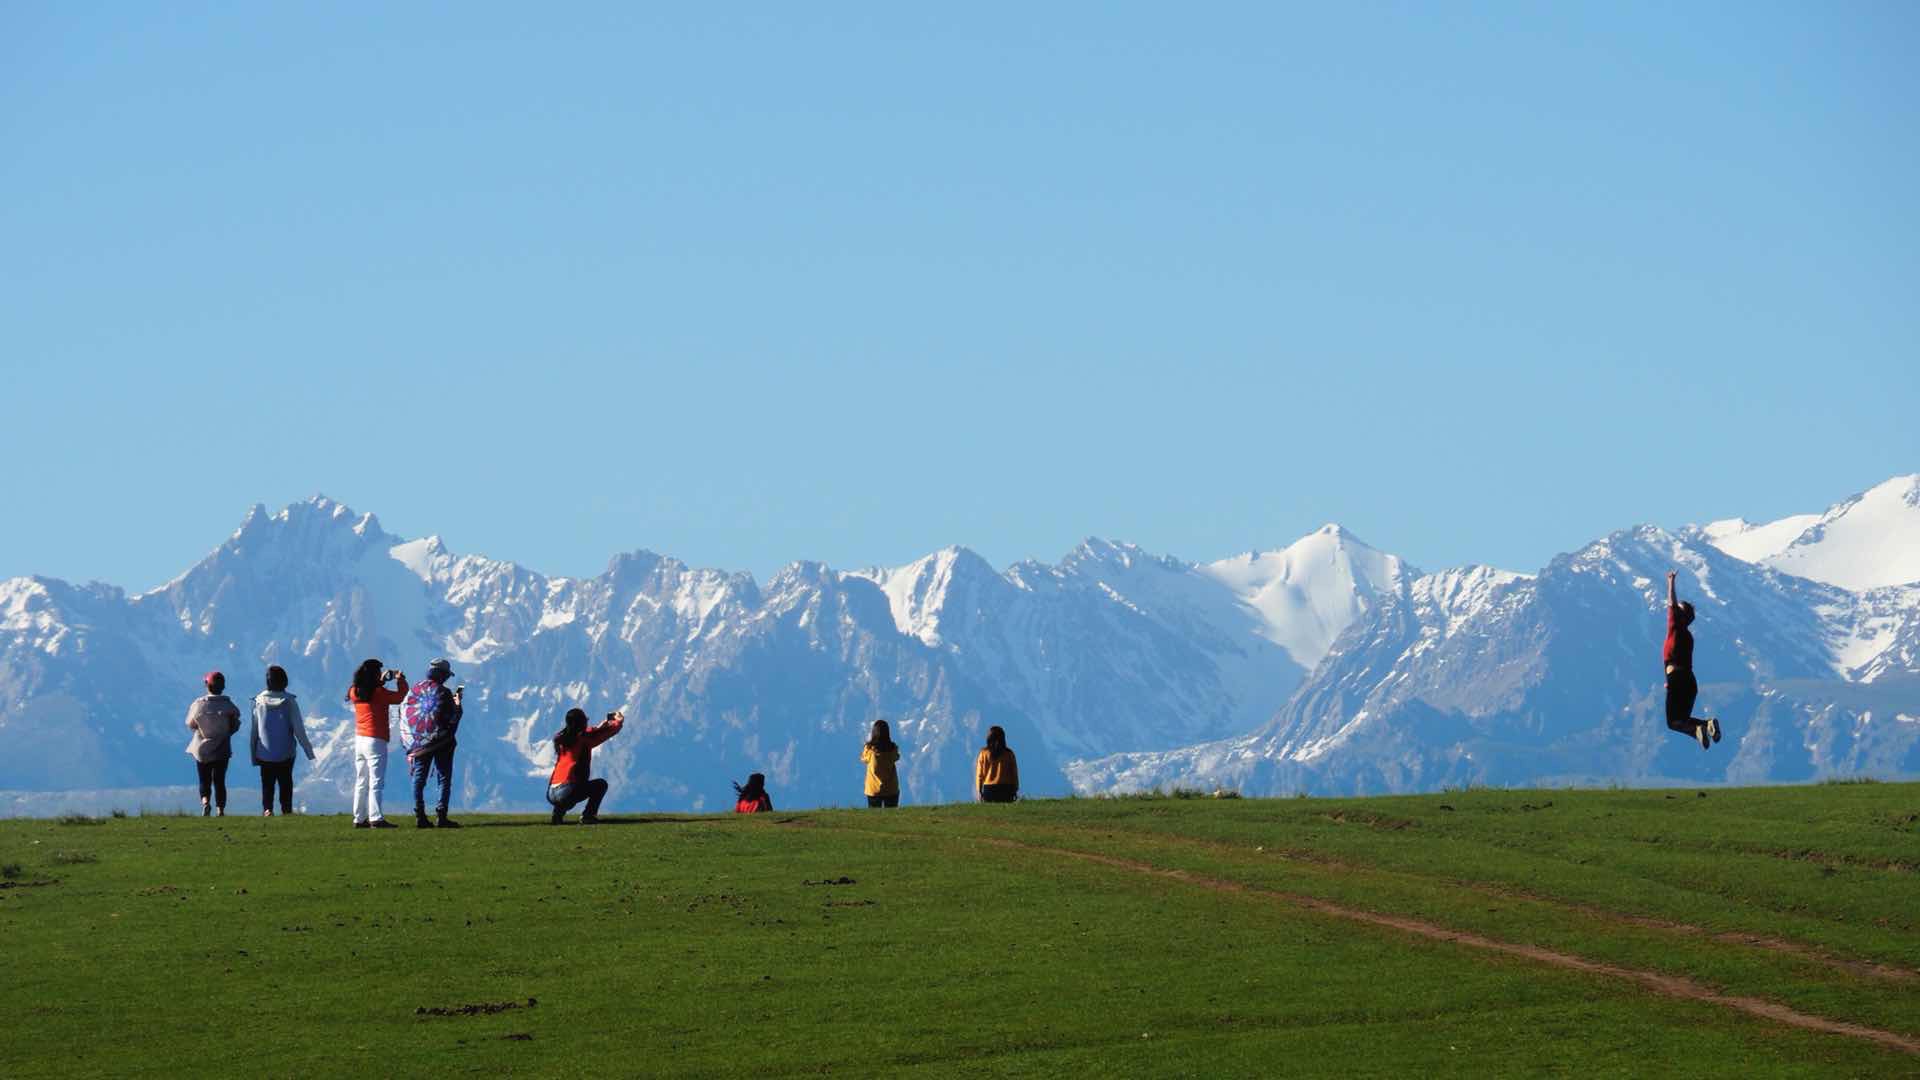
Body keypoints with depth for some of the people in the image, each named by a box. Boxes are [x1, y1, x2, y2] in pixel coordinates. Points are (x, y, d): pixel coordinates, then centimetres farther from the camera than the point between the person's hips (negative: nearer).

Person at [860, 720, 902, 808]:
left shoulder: (870, 749, -15)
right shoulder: (892, 749, -12)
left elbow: (863, 758, 6)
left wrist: (868, 743, 18)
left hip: (873, 791, -1)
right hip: (891, 790, 1)